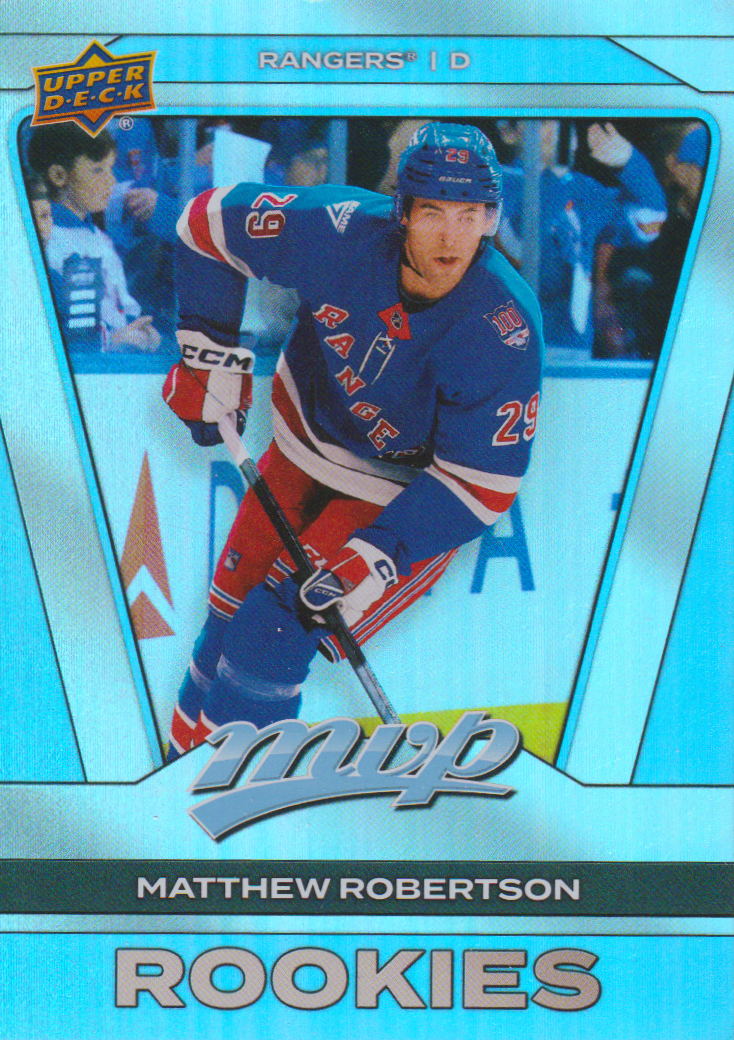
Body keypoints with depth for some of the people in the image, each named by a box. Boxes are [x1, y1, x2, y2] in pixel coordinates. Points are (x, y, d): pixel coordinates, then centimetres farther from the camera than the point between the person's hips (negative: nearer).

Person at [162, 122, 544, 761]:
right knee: (232, 611, 10)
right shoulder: (341, 231, -24)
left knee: (273, 639, -13)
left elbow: (481, 482, -24)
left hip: (412, 492, -4)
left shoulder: (505, 330, -30)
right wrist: (209, 354, -6)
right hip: (306, 446, 4)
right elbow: (210, 219, -7)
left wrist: (376, 561, -32)